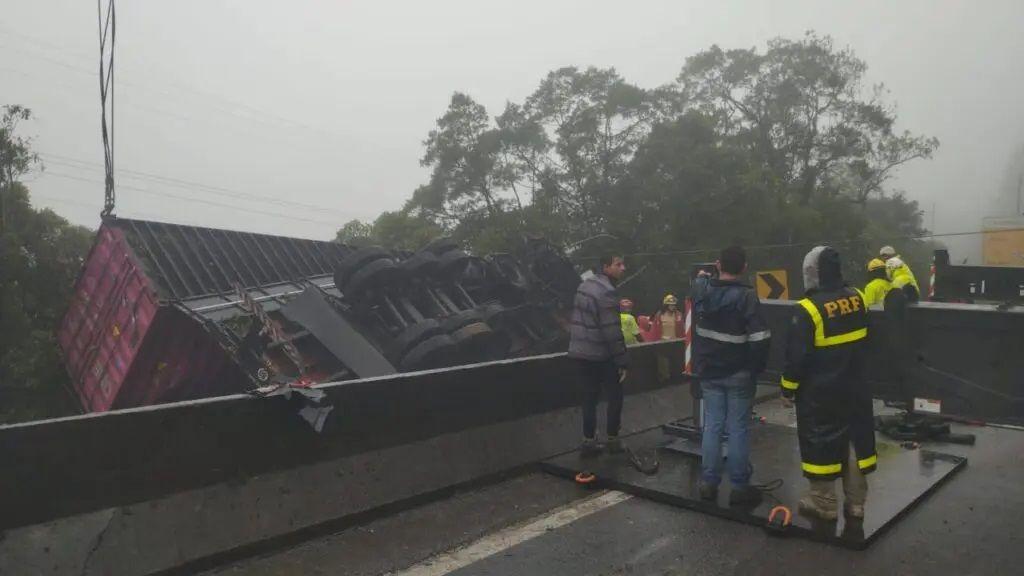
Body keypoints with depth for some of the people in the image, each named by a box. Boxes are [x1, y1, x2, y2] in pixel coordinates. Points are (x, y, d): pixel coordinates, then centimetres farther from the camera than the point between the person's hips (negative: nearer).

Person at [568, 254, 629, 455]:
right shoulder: (606, 292, -19)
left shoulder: (585, 284, 9)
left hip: (579, 352, 8)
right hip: (600, 355, -8)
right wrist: (622, 361, -17)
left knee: (589, 396, 14)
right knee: (615, 395, 8)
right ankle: (612, 439, 15)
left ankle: (589, 440, 17)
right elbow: (612, 332, -22)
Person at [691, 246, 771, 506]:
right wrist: (757, 367, -5)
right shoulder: (747, 296, -17)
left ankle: (708, 482, 16)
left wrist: (701, 277, 46)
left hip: (709, 371, 4)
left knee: (712, 425, 11)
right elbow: (760, 338, -20)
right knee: (739, 428, 4)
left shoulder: (702, 289, -3)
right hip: (739, 374, -4)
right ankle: (739, 486, 11)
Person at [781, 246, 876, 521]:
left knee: (821, 442, 6)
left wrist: (788, 387, -4)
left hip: (819, 392, -6)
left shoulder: (808, 309, -20)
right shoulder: (857, 298, 0)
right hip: (854, 387, 6)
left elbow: (796, 354, -16)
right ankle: (856, 502, 23)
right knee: (856, 439, 14)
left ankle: (823, 502, 15)